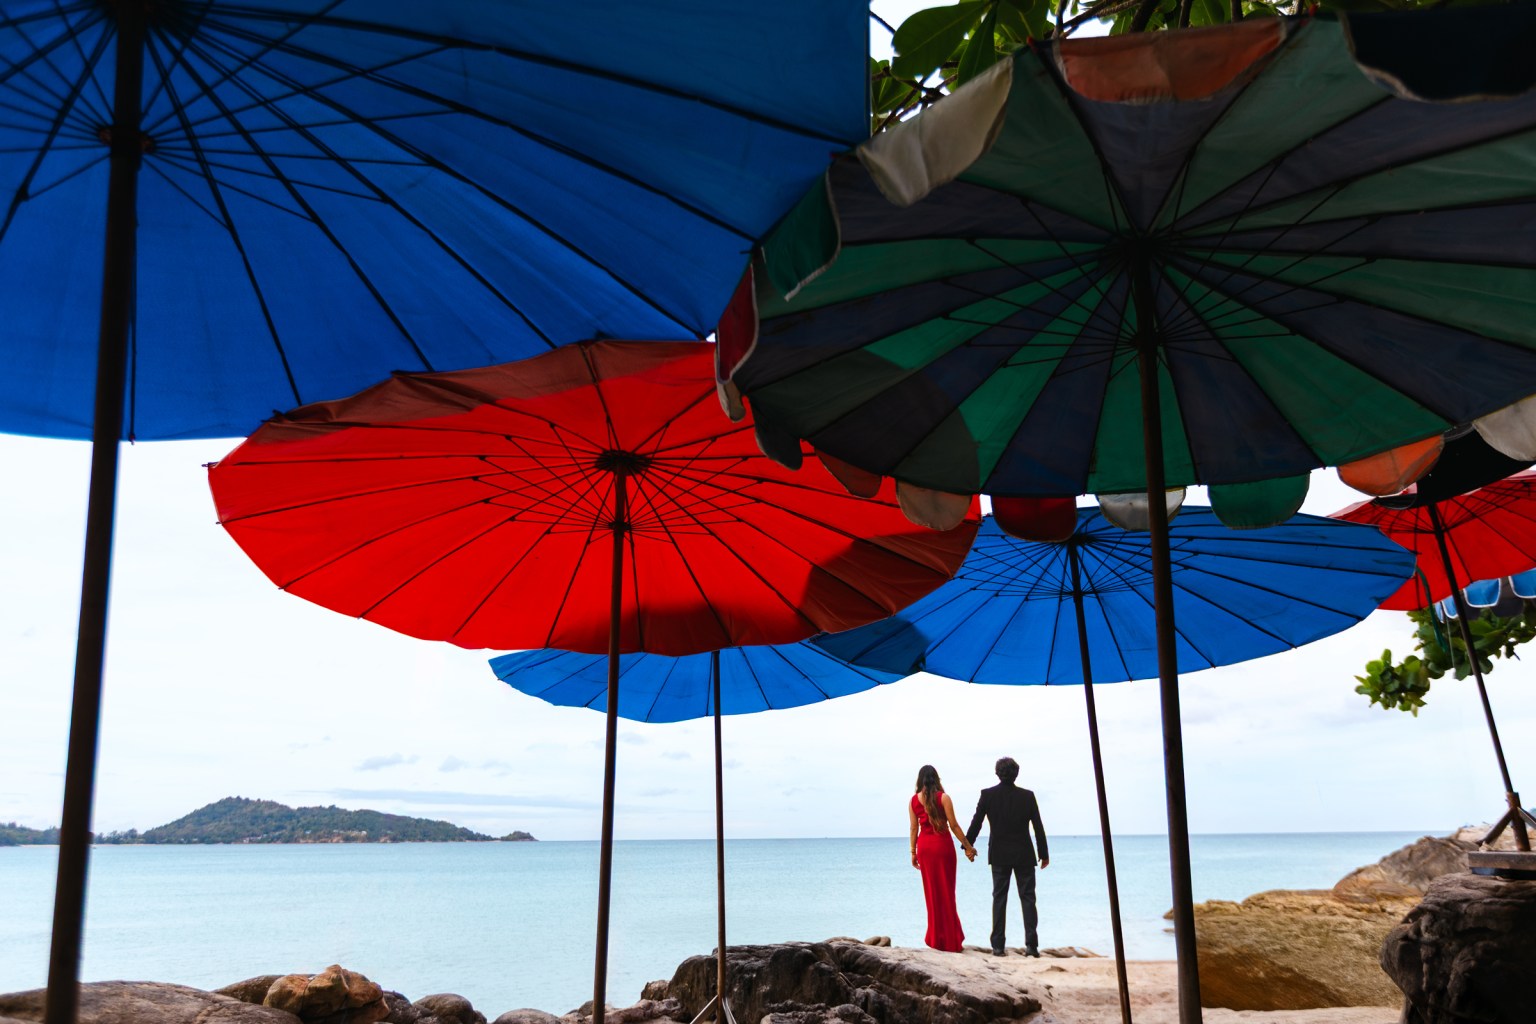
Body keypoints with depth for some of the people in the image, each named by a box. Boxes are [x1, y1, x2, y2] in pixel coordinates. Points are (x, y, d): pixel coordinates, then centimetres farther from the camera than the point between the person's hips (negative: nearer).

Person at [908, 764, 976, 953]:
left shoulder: (914, 800, 2)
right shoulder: (943, 798, -8)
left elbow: (913, 828, 3)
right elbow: (953, 825, -8)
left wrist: (913, 852, 11)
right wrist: (968, 847, -1)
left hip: (924, 846, 3)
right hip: (943, 845, -3)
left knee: (931, 891, 12)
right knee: (946, 891, 5)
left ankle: (936, 938, 16)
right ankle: (950, 939, 8)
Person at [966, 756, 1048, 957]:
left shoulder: (987, 795, -6)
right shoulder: (1027, 796, -4)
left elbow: (976, 823, -3)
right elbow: (1038, 827, -1)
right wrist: (1044, 854, 9)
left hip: (999, 855, 0)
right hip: (1024, 855, 0)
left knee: (999, 899, 5)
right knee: (1028, 898, 6)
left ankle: (997, 946, 2)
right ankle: (1031, 945, -1)